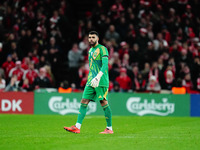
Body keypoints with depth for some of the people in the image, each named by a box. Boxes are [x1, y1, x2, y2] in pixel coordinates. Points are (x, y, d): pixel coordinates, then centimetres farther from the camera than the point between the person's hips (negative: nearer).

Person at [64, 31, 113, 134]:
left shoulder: (102, 49, -5)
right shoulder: (90, 50, 20)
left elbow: (105, 65, -16)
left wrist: (98, 77, -26)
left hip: (101, 82, -8)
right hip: (90, 81, 8)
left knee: (104, 103, -5)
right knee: (84, 102, -1)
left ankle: (109, 128, 3)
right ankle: (77, 127, -5)